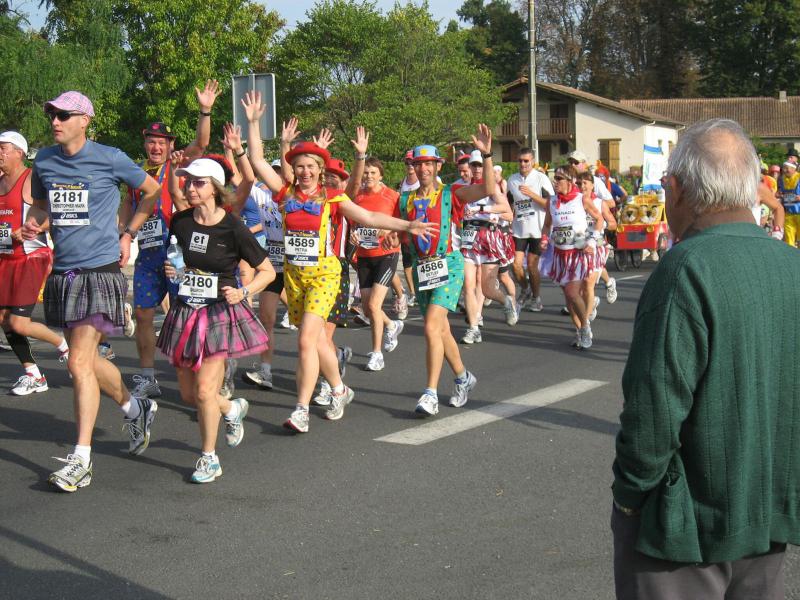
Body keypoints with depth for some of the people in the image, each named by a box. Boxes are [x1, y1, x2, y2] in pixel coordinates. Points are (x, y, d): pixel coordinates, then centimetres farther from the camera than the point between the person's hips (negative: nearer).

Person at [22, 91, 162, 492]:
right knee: (87, 360, 16)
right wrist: (34, 224, 0)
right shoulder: (44, 161, 6)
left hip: (100, 270, -6)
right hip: (63, 272, 6)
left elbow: (153, 191, 8)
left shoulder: (109, 159, -6)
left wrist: (127, 233, 4)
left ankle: (81, 459, -6)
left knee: (80, 363, -12)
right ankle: (134, 408, 42)